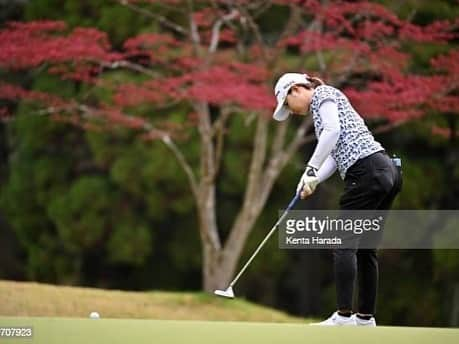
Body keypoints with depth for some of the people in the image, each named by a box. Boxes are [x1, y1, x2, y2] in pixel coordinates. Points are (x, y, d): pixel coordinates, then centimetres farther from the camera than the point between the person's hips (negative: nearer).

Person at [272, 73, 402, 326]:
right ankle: (365, 317, 11)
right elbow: (334, 155, 19)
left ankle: (344, 315, -15)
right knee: (365, 248, 11)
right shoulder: (323, 106, 31)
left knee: (344, 243, -10)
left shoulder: (323, 94, 4)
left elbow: (333, 130, -15)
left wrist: (311, 168, -12)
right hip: (386, 170, 10)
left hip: (367, 171, -10)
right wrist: (313, 182, 4)